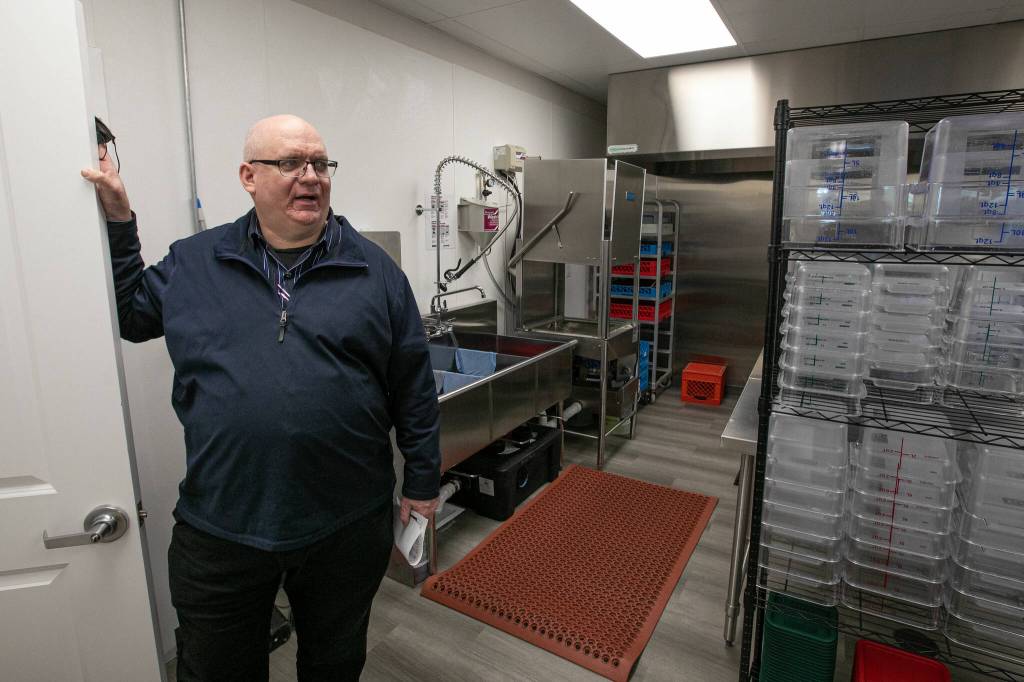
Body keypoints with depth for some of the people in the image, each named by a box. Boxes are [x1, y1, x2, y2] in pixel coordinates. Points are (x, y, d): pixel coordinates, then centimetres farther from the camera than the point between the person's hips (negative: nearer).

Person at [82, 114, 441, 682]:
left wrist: (422, 481, 2)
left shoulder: (374, 270, -3)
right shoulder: (192, 262, 2)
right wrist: (116, 220, 3)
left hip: (348, 525, -1)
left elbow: (413, 388, -1)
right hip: (218, 527, 2)